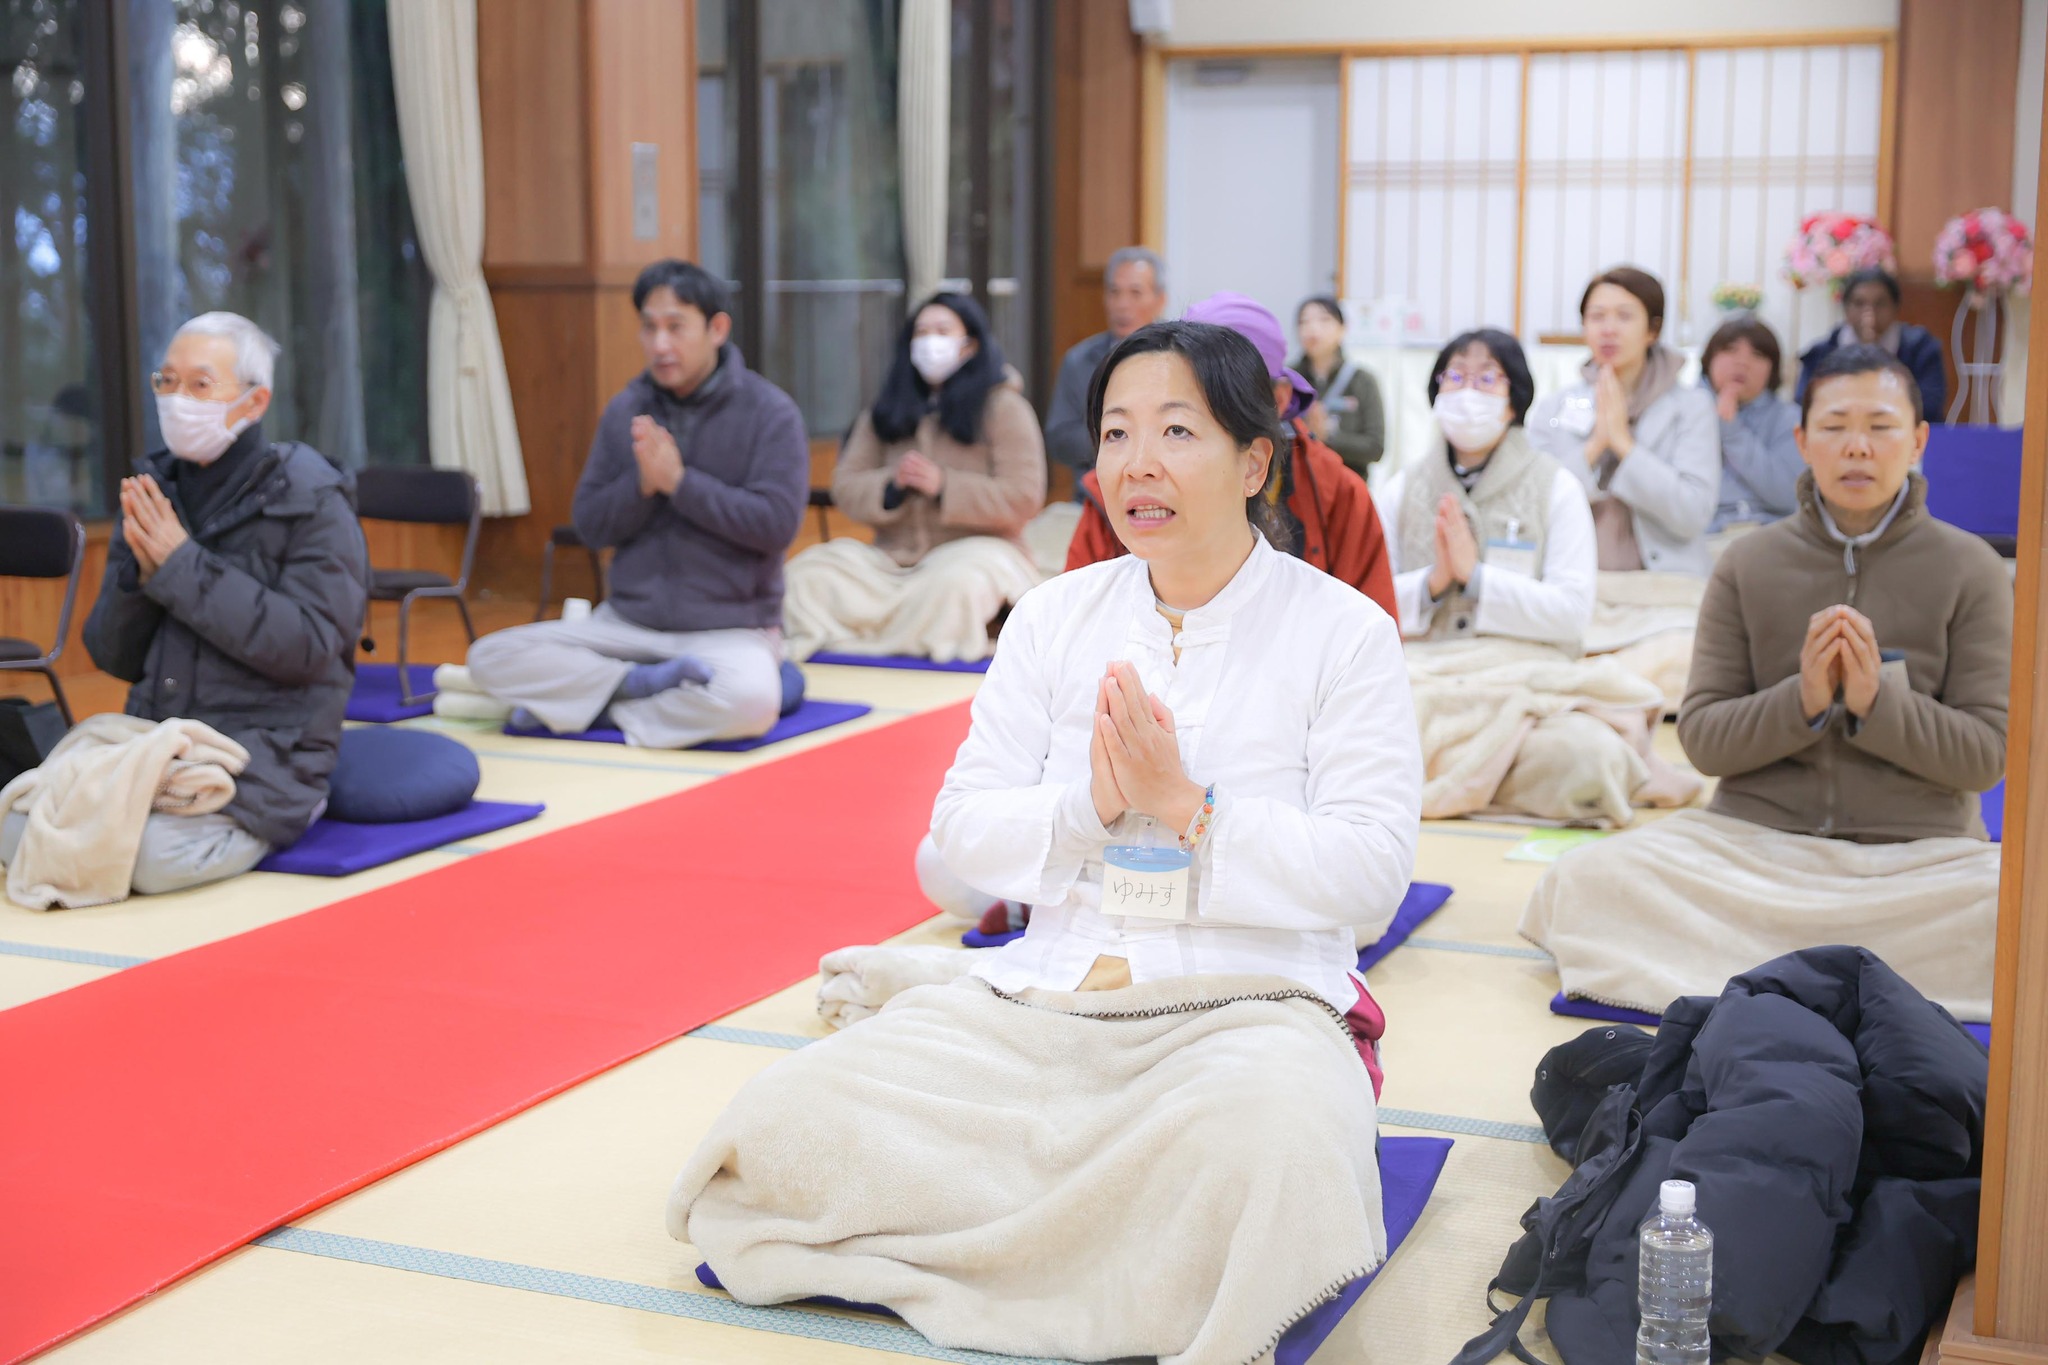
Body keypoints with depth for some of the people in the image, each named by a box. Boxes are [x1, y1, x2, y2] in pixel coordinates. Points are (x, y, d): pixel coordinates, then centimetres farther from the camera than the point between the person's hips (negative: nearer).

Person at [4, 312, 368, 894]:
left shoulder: (310, 499, -5)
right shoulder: (156, 488, 10)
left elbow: (307, 645, -18)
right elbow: (113, 657, 12)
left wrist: (182, 566, -17)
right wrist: (141, 573, -9)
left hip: (264, 754, -5)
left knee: (158, 856, -29)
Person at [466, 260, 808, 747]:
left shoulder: (769, 412, -5)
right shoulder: (625, 411, 6)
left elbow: (777, 523, -14)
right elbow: (589, 525, 4)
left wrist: (678, 480, -17)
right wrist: (643, 483, -15)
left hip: (731, 628, -3)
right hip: (627, 621, 3)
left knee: (750, 700, -38)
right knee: (490, 656, -14)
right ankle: (646, 682, -14)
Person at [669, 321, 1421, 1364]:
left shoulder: (1344, 632, 0)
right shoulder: (1054, 617, 12)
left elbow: (1370, 877, -7)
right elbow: (964, 830, 8)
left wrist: (1187, 807, -16)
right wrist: (1090, 807, -12)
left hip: (1248, 1002, -3)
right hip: (1041, 995, 4)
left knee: (1261, 1147, -40)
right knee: (791, 1121, -19)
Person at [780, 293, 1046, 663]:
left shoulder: (1003, 406, 4)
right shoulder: (886, 411, 18)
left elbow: (1023, 498, -7)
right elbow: (844, 487, 9)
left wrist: (943, 485, -14)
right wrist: (891, 484, -12)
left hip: (976, 546, -4)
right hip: (891, 559, 4)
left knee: (959, 581, -41)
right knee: (807, 571, -22)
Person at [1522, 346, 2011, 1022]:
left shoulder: (1969, 569, 3)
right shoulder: (1750, 563, 6)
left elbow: (1987, 754, 0)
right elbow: (1702, 738, 2)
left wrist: (1877, 699, -17)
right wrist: (1801, 701, -17)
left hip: (1917, 854, -1)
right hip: (1755, 837, 1)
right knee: (1585, 883, -26)